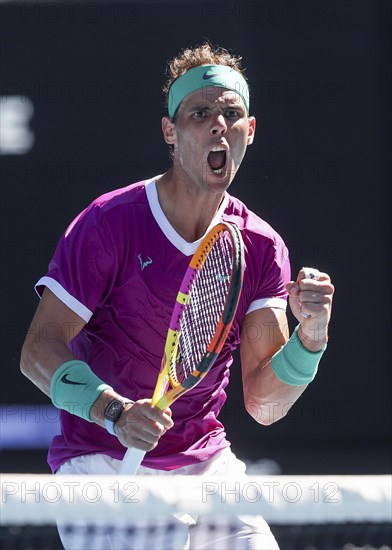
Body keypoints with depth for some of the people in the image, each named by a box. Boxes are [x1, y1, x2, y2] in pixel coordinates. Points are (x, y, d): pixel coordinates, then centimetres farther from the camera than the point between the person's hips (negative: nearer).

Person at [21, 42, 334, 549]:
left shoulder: (262, 247, 1)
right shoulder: (109, 223, -11)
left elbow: (264, 405, -2)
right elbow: (38, 351, -13)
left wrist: (309, 336, -21)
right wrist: (115, 412, -29)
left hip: (207, 465, 5)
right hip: (103, 462, -4)